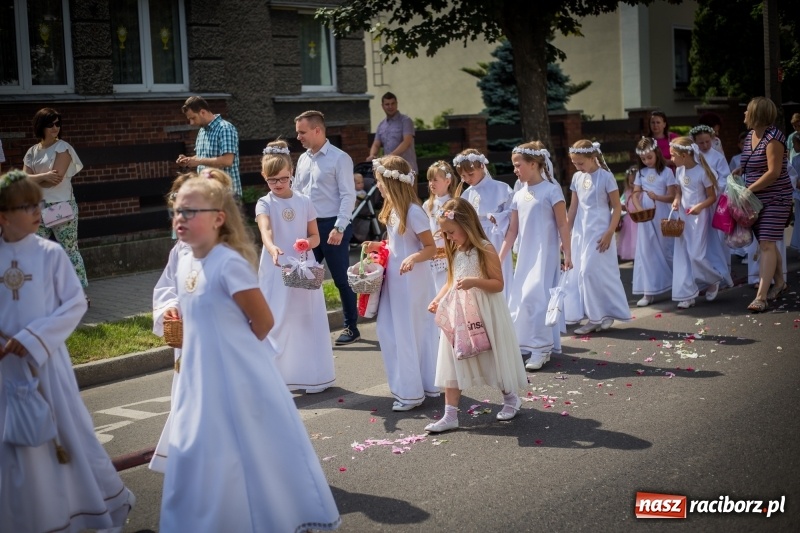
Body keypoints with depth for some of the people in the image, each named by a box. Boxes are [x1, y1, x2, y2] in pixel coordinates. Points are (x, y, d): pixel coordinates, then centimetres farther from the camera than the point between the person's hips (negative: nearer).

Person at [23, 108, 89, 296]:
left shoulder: (63, 148, -5)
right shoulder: (32, 152, 10)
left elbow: (56, 177, -15)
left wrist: (34, 181, -2)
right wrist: (44, 176, -18)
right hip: (40, 208, 5)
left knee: (70, 250, -1)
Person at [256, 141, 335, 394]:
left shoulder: (304, 202, 4)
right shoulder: (264, 204, -4)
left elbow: (316, 237, 7)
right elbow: (265, 230, -24)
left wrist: (307, 243, -16)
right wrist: (271, 247, -45)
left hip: (304, 268, 2)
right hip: (276, 269, -2)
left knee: (308, 320, 6)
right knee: (276, 323, -2)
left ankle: (312, 376, 17)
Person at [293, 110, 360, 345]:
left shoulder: (339, 158, -8)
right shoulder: (303, 159, 11)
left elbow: (348, 196, -13)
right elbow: (296, 193, 16)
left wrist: (339, 228, -19)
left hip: (332, 226, -6)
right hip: (307, 226, 6)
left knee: (342, 279, 4)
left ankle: (351, 327, 17)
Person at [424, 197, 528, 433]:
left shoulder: (485, 250, -14)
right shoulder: (455, 252, 7)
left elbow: (498, 284, -15)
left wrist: (474, 282, -29)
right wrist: (438, 299, -3)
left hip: (484, 314, -6)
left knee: (492, 357, 8)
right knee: (454, 360, 2)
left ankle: (510, 398, 34)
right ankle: (450, 415, 3)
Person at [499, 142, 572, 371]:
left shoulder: (551, 190, -8)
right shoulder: (519, 195, 10)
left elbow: (563, 225, -8)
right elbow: (512, 231, 13)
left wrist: (567, 254, -12)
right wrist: (499, 258, 12)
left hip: (545, 254, -7)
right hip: (525, 256, 7)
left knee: (536, 296, -12)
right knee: (520, 298, 7)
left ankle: (541, 348, -4)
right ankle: (525, 345, 17)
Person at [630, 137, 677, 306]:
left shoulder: (666, 171, -3)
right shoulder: (641, 172, 8)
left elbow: (672, 197, -6)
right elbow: (635, 194, 3)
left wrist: (657, 197, -24)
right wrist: (639, 209, -16)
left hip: (662, 216, -3)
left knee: (666, 250, 4)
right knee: (646, 252, 2)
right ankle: (648, 292, 4)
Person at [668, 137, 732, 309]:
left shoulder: (702, 172, -16)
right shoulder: (679, 171, 2)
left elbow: (712, 197, -10)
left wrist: (700, 206, -27)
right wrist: (676, 200, -6)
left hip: (699, 217, -6)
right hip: (683, 216, 6)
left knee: (697, 254, -6)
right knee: (682, 255, 3)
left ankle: (714, 279, 23)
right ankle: (688, 294, 8)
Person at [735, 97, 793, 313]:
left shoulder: (773, 137, -19)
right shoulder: (750, 135, 7)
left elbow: (773, 172, -23)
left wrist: (748, 189, -22)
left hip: (776, 199, -8)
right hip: (757, 199, 8)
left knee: (766, 244, -12)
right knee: (766, 243, 13)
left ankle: (761, 297, -15)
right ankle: (779, 283, 30)